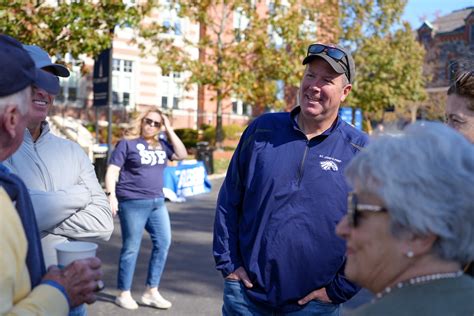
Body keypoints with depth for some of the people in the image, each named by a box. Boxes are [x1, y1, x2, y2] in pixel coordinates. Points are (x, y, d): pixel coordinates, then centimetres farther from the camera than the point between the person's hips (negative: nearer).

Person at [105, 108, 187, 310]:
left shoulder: (161, 144, 13)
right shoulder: (127, 143, -3)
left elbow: (182, 155, 5)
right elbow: (112, 171, -7)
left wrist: (169, 129, 3)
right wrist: (111, 195, -18)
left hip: (157, 202, 6)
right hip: (133, 203, -6)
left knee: (163, 242, 3)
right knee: (131, 248, 1)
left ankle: (151, 291, 14)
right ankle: (124, 293, 15)